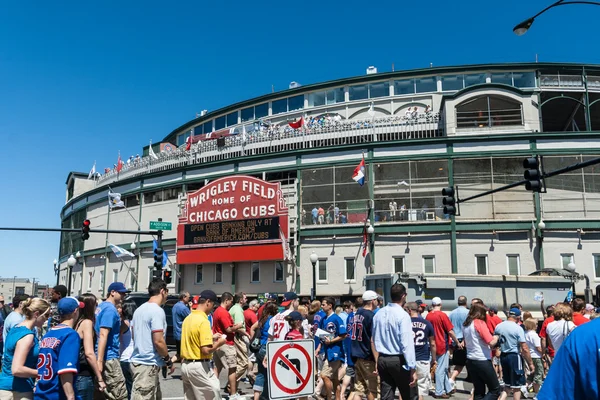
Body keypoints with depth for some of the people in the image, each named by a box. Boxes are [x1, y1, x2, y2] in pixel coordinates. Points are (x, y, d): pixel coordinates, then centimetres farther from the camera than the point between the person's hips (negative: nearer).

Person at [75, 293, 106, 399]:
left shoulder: (76, 322, 10)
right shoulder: (87, 322, -12)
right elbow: (89, 353, -18)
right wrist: (100, 379, -15)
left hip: (74, 374, 8)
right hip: (83, 376, -8)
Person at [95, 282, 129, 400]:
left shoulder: (101, 306, 14)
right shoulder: (110, 309, -14)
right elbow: (103, 335, -23)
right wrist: (100, 361, -26)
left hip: (104, 357, 10)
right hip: (108, 357, -10)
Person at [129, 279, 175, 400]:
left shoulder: (140, 309, 12)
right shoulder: (157, 311, -17)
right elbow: (158, 341, -21)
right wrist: (169, 361, -7)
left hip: (138, 360, 10)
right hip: (148, 364, -10)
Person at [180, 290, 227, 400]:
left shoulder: (188, 318, 9)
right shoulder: (203, 321, -18)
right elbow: (206, 350, -23)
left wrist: (211, 338, 20)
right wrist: (218, 343, -6)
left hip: (186, 365, 9)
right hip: (199, 366, -9)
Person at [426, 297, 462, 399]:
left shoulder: (428, 315, 2)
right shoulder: (442, 315, -15)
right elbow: (450, 331, -13)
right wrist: (458, 343, -1)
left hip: (433, 346, 6)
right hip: (442, 345, -6)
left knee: (443, 368, 18)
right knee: (441, 369, 2)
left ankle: (448, 388, 28)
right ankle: (439, 392, 9)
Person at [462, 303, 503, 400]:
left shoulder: (465, 325, 9)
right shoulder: (480, 323, -13)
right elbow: (491, 342, -17)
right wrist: (496, 337, 3)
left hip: (470, 361, 7)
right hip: (482, 361, -7)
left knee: (478, 391, 13)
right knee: (495, 389, 5)